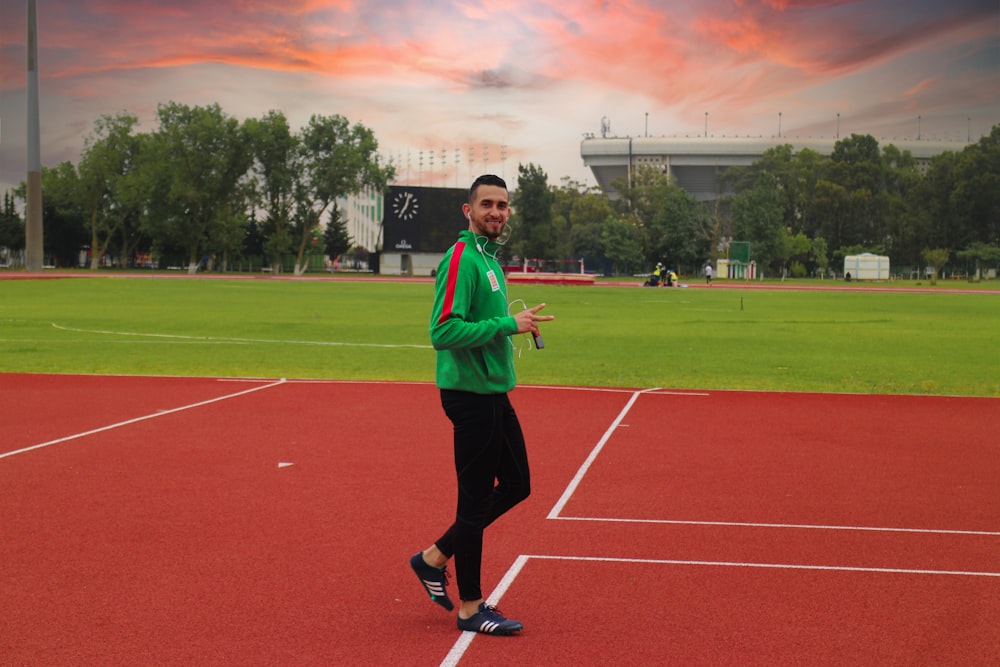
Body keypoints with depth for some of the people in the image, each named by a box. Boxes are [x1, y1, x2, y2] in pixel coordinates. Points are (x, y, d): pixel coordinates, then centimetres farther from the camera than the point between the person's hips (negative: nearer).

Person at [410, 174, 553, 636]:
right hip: (470, 394, -10)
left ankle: (434, 558, 25)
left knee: (516, 485, 16)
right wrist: (508, 325, -22)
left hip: (494, 394, 10)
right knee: (476, 499, -1)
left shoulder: (490, 257, 15)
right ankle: (470, 608, 11)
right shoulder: (462, 259, -16)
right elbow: (444, 331, -25)